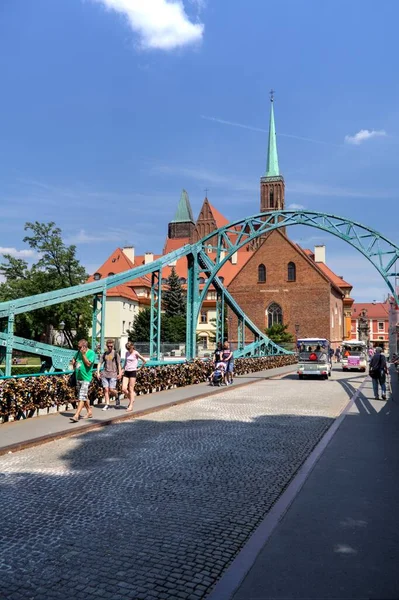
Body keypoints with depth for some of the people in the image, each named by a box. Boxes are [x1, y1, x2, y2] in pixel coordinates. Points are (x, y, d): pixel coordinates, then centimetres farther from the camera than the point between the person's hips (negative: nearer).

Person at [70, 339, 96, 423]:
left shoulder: (91, 353, -10)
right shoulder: (79, 352, 11)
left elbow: (88, 363, -21)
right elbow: (74, 359, 29)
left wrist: (83, 354, -19)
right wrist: (74, 364, 10)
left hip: (86, 378, -8)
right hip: (78, 377, 8)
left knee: (81, 397, -13)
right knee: (84, 397, 15)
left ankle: (76, 416, -18)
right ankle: (89, 412, 29)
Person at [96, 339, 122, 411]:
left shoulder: (115, 353, 1)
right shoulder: (104, 354, 11)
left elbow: (119, 364, 0)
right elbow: (100, 363, 11)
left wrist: (119, 373, -6)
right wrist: (98, 372, 2)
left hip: (113, 374, -3)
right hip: (105, 374, 4)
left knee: (111, 390, -7)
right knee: (106, 389, 1)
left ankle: (117, 397, 23)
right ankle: (107, 405, 8)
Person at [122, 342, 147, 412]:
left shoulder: (135, 353, -6)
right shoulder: (127, 353, 12)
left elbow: (144, 361, -4)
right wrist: (123, 370, 10)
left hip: (132, 372, -6)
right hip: (126, 372, 6)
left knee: (131, 389, -3)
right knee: (124, 389, -2)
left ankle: (131, 406, 3)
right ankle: (131, 399, 23)